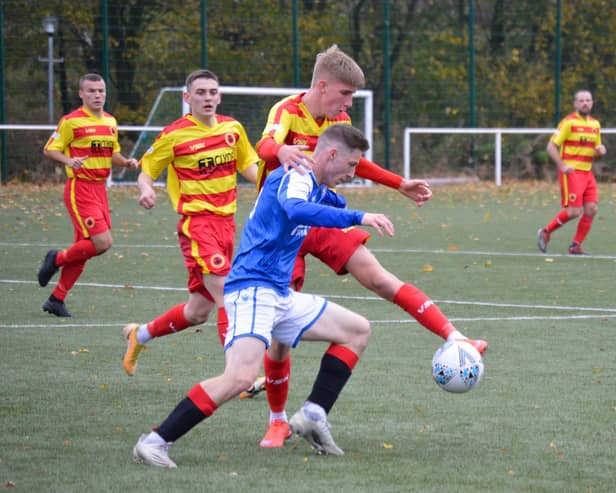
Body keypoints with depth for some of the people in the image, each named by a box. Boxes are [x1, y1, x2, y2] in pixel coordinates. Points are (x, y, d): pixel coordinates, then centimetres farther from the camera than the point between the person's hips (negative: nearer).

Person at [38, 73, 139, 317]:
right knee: (102, 242, -16)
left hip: (100, 188, 7)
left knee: (84, 247, 7)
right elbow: (50, 149, -5)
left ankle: (56, 299, 16)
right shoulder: (71, 121, -8)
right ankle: (57, 259, 7)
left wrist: (126, 162, 3)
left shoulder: (110, 122, 13)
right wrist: (68, 161, -24)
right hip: (80, 189, -7)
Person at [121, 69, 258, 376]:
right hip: (196, 222, -6)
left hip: (225, 222, 6)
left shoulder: (232, 128, 7)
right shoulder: (174, 135, -8)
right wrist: (146, 190, -21)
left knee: (198, 311, 12)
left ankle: (139, 335, 35)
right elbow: (146, 173, 1)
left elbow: (248, 167, 20)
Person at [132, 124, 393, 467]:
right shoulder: (296, 176, -11)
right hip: (253, 288, -10)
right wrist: (358, 218, -37)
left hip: (280, 296, 10)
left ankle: (313, 415, 9)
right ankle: (155, 443, -22)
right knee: (242, 377, -28)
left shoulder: (315, 187, 18)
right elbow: (295, 210, -36)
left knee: (359, 331, 15)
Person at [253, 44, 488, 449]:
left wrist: (401, 185, 21)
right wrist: (282, 151, -64)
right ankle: (278, 422, 10)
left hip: (321, 218, 5)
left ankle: (454, 338, -21)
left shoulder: (339, 120, 4)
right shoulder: (288, 112, -17)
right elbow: (266, 145, -40)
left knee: (378, 277, -16)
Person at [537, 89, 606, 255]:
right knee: (574, 211, -13)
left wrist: (600, 150, -1)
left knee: (591, 209, -3)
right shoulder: (568, 122, -8)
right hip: (571, 172, -7)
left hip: (587, 172, 7)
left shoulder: (595, 124, 13)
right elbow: (551, 146, -9)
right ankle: (545, 232, 7)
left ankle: (576, 246, 8)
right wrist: (562, 166, -17)